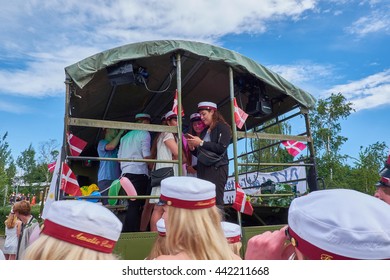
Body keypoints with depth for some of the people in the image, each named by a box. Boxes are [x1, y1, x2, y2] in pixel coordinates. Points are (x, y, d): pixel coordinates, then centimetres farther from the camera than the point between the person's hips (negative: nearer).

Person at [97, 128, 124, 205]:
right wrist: (120, 133, -6)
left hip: (116, 179, 7)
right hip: (105, 179, -7)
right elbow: (111, 146, -16)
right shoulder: (102, 142, 5)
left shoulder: (116, 146, 25)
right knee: (108, 204, -14)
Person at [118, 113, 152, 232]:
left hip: (126, 173, 7)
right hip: (139, 172, -7)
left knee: (132, 204, 11)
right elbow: (146, 155, -9)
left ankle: (126, 232, 12)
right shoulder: (144, 133, 0)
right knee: (136, 205, -5)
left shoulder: (125, 136, 20)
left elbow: (119, 156, 17)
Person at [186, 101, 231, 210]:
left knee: (216, 201, -11)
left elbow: (221, 148, -15)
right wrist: (193, 148, 4)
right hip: (203, 169, 7)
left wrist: (201, 143, -12)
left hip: (216, 168, -7)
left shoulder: (223, 127, 1)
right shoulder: (204, 131, 22)